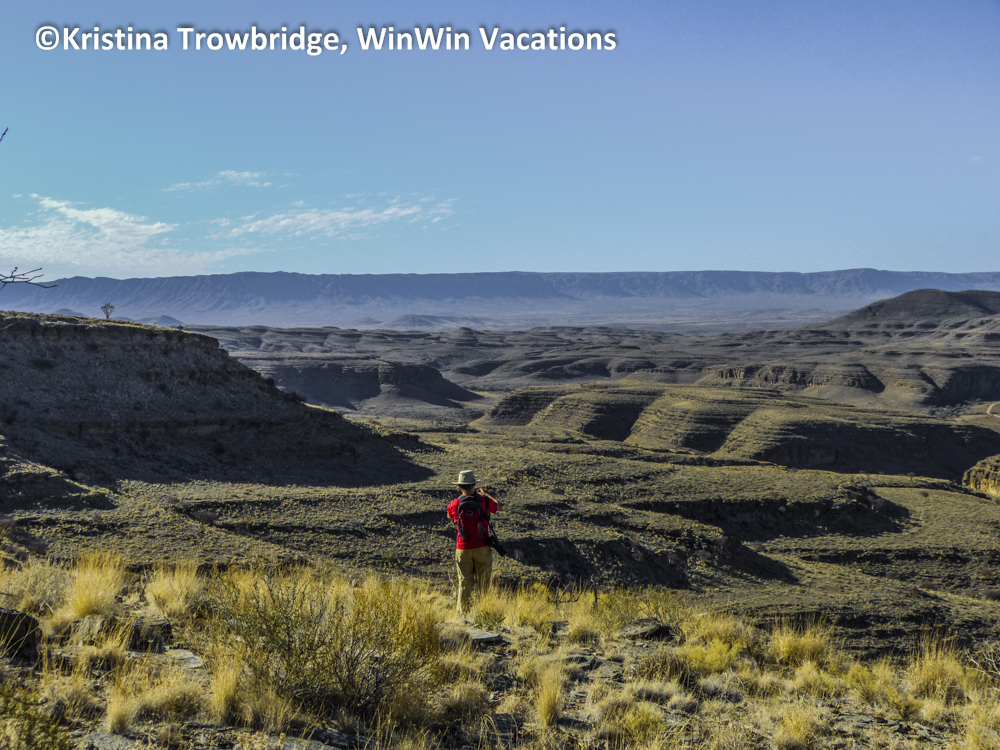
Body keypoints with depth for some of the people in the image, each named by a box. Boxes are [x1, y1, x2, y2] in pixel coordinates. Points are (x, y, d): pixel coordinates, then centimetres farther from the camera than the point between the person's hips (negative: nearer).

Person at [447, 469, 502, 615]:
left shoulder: (454, 504, -5)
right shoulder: (484, 501, -7)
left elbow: (450, 517, 20)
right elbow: (500, 507, 15)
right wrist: (485, 494, 26)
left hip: (463, 549, 1)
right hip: (482, 548, -1)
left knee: (464, 583, 11)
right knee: (483, 583, 8)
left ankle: (463, 613, 16)